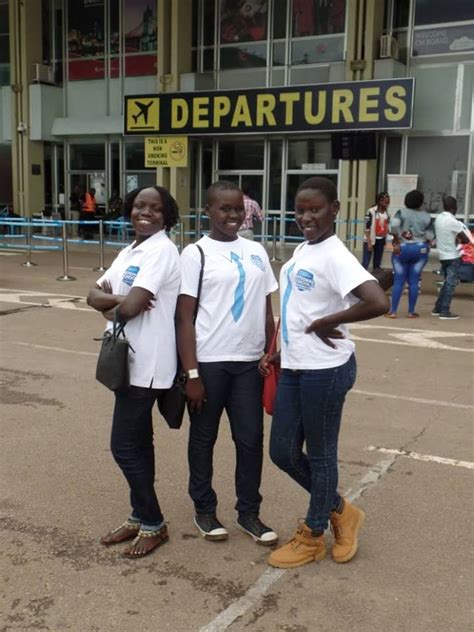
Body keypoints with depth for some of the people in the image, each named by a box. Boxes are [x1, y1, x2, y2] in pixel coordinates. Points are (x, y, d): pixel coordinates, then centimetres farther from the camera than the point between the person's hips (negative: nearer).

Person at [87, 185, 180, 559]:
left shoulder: (161, 251, -15)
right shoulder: (130, 252, 15)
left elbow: (131, 307, -23)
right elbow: (94, 295, 6)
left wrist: (112, 305, -1)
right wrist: (118, 300, -14)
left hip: (147, 364, -9)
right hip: (129, 360, 9)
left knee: (125, 446, -3)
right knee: (137, 443, 16)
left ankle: (153, 524, 13)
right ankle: (140, 517, 29)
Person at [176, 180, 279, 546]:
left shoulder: (256, 252, 8)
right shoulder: (196, 253, -6)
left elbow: (267, 312, 12)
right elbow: (185, 317, -8)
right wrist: (191, 373, -11)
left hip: (249, 362, 4)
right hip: (209, 362, -4)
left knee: (251, 438, 8)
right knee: (204, 437, 11)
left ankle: (249, 512, 24)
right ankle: (204, 509, 27)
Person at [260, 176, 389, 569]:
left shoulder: (335, 256, -17)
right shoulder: (301, 251, 11)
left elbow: (379, 303, -31)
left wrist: (327, 323, -20)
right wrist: (279, 354, 14)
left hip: (325, 370, -9)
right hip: (293, 368, 9)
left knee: (320, 453, 8)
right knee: (283, 451, 13)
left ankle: (313, 536, 27)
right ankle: (340, 511, 34)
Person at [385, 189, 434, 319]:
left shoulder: (402, 212, -4)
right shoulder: (426, 216, 2)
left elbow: (394, 225, -21)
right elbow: (430, 236, -1)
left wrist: (396, 242, -12)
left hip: (402, 249, -1)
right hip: (420, 249, 1)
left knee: (398, 280, 3)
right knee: (414, 281, 5)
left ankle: (393, 311, 2)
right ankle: (411, 312, 9)